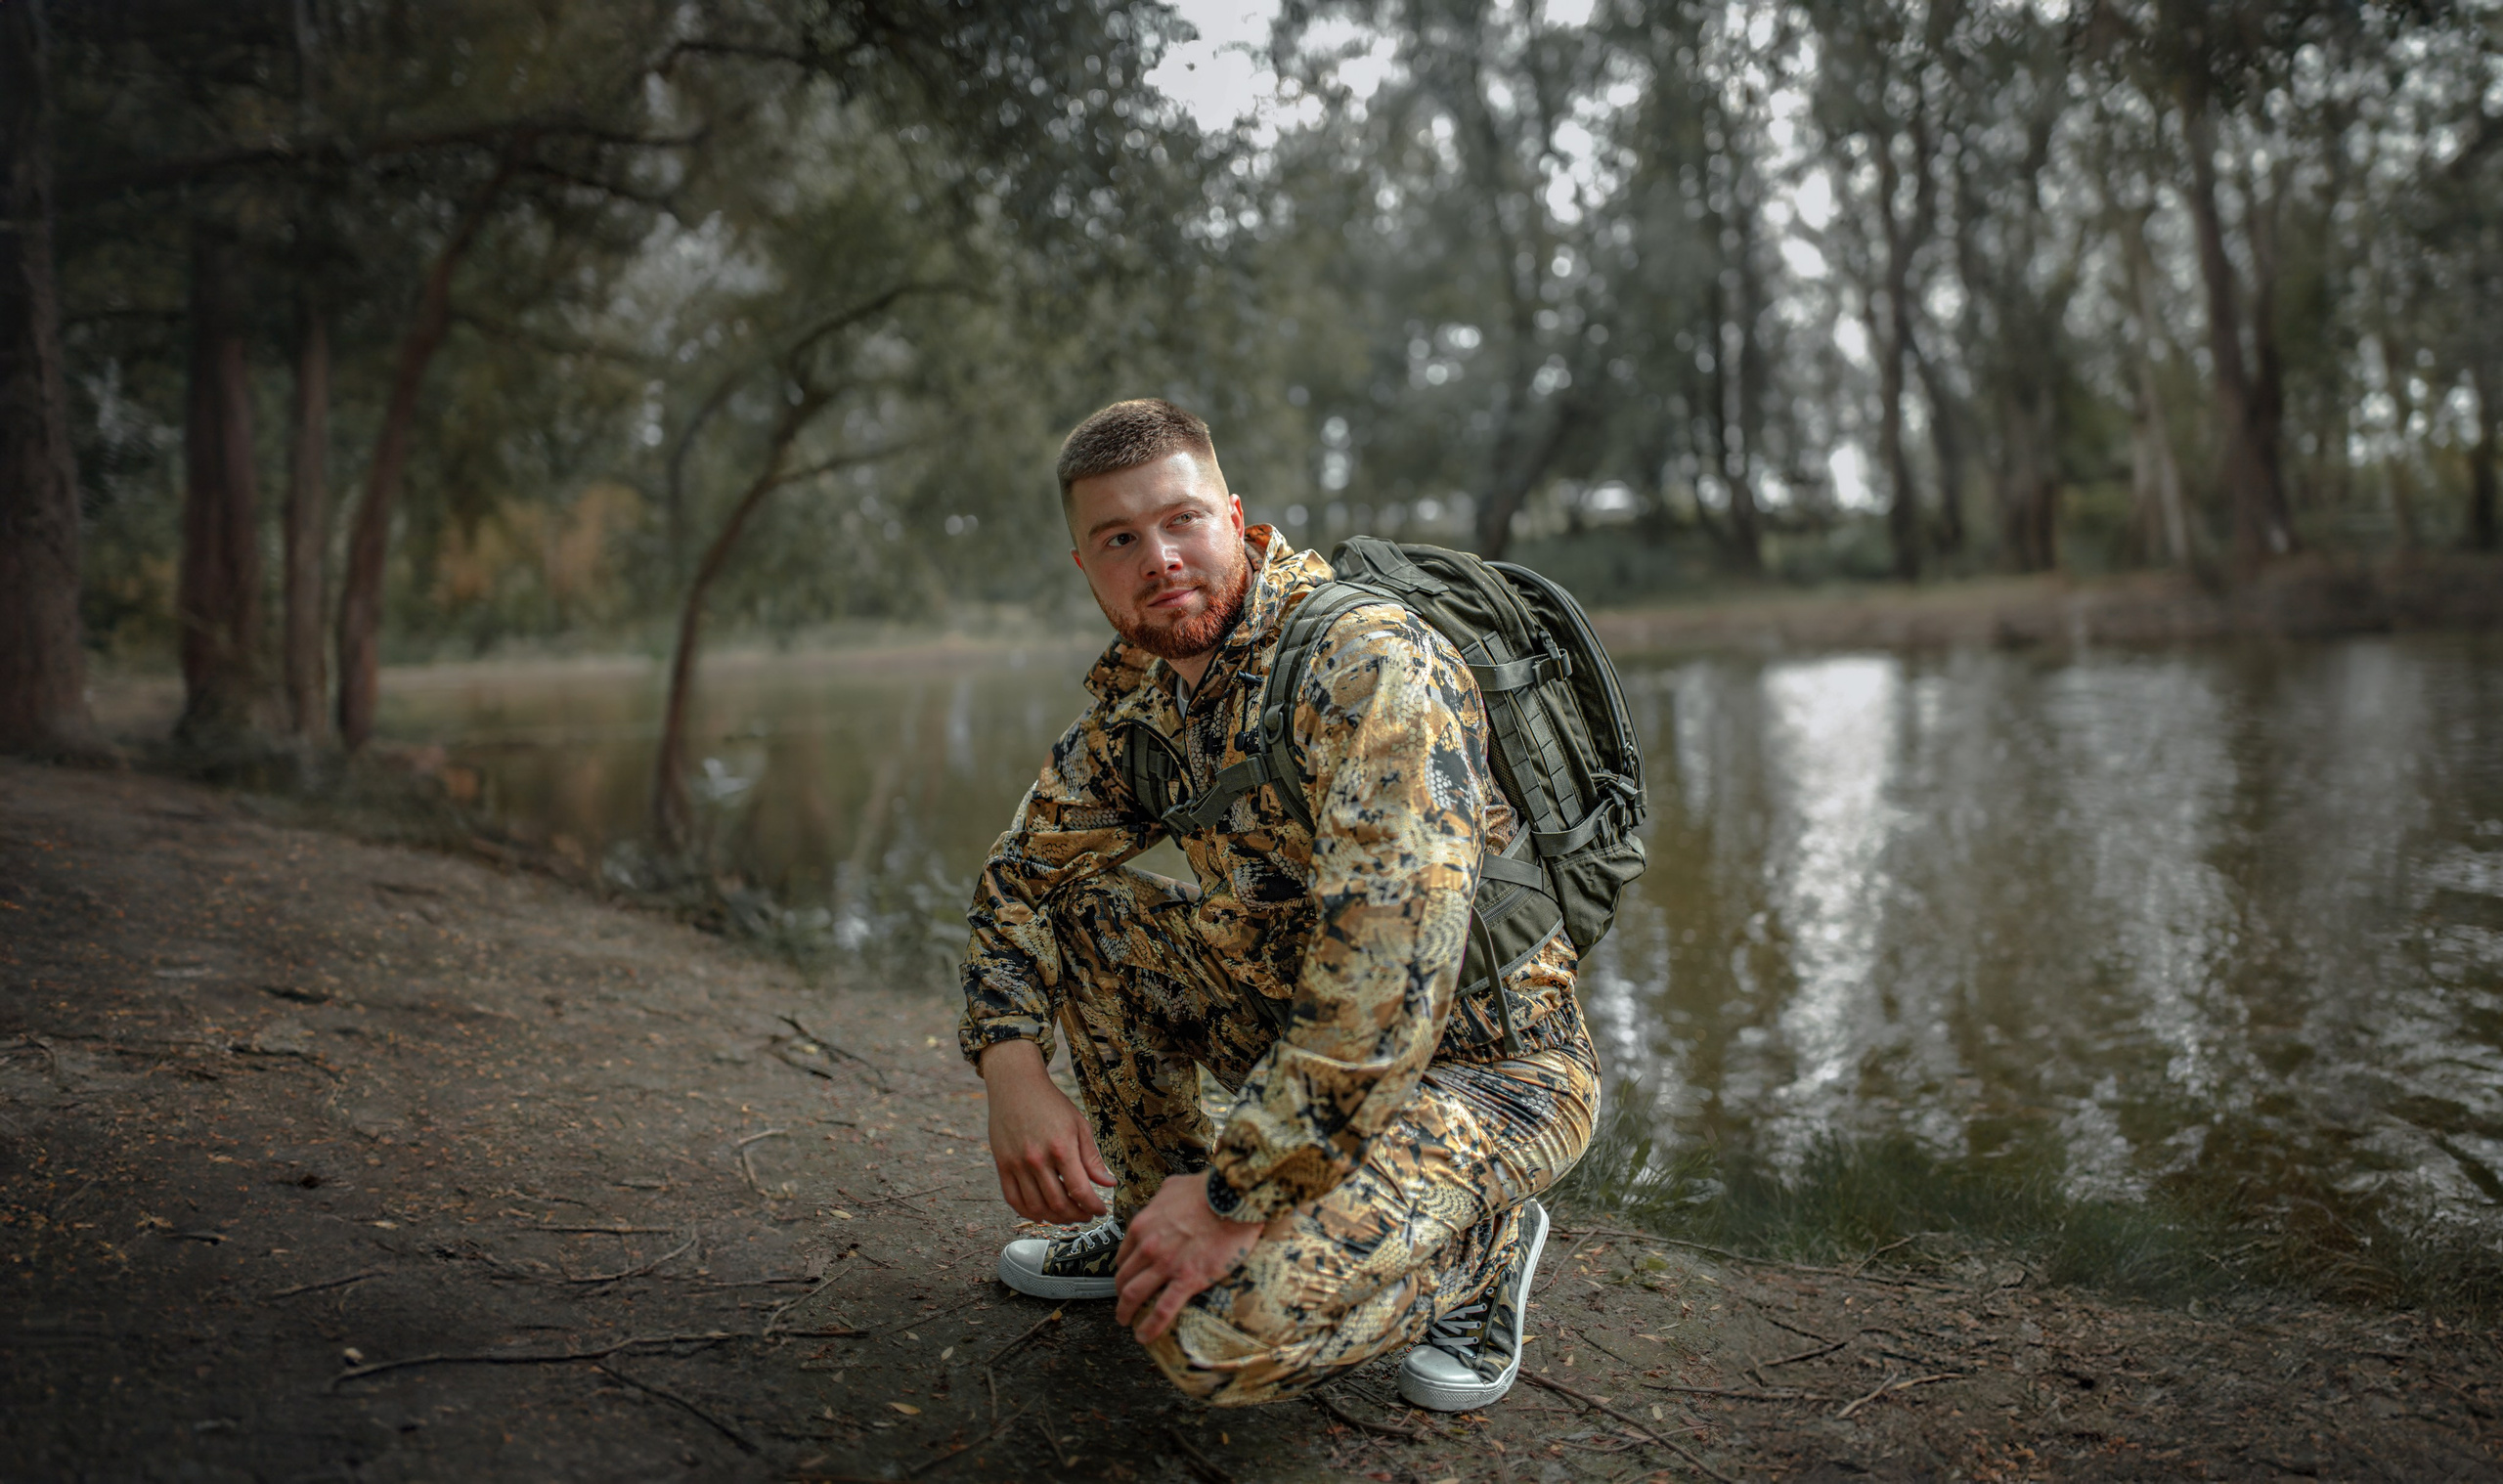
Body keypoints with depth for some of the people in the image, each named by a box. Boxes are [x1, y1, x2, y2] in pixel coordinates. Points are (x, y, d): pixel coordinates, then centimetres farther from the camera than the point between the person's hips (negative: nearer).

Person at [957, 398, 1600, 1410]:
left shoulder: (1371, 664, -26)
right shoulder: (1140, 691, 0)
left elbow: (1387, 981, -33)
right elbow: (1022, 869, 11)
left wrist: (1235, 1194, -28)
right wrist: (1014, 1070, -6)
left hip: (1489, 1068, -8)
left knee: (1218, 1337, -27)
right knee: (1086, 899, -1)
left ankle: (1476, 1237, 1)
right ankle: (1150, 1212, 14)